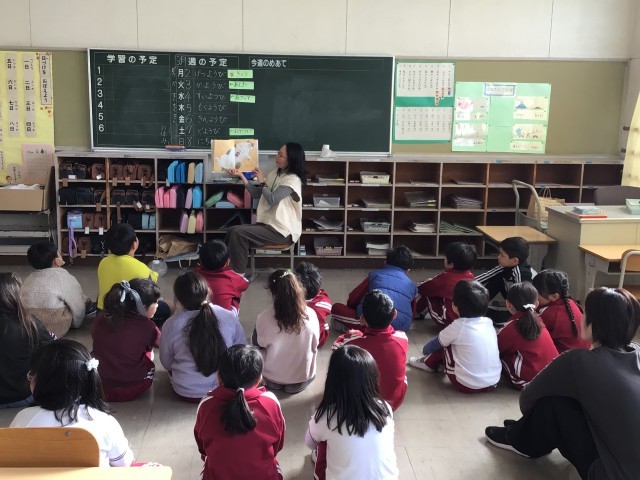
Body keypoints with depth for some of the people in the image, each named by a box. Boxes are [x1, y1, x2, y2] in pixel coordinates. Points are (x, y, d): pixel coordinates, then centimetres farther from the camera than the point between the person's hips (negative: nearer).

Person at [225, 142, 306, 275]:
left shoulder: (293, 179, -13)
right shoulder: (275, 174, 13)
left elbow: (272, 199, -19)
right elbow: (256, 194, 14)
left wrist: (262, 182, -4)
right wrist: (241, 176, 5)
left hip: (282, 231, -8)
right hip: (268, 224, 8)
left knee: (237, 232, -21)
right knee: (232, 231, -6)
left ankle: (239, 274, -13)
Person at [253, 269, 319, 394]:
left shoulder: (264, 318, -24)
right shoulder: (310, 314, -19)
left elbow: (260, 344, -4)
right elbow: (314, 345, -3)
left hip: (272, 378, -1)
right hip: (304, 377, 2)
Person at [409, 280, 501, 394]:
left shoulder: (457, 327, -11)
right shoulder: (489, 323, 4)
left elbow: (435, 344, 8)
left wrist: (425, 351, 30)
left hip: (467, 385, -5)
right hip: (493, 383, 5)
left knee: (443, 346, 10)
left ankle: (428, 363, 34)